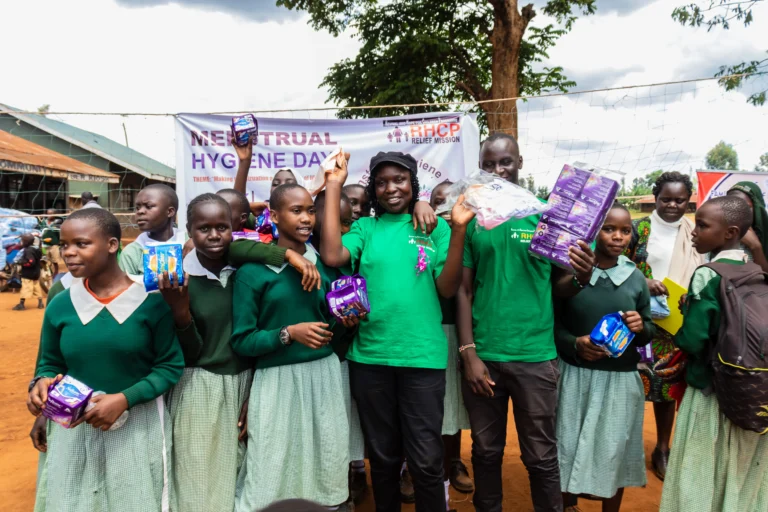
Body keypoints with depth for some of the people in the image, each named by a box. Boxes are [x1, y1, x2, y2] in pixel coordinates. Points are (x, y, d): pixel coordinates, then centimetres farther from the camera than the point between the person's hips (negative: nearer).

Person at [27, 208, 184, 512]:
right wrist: (43, 383, -12)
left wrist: (125, 399, -19)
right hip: (76, 427, 3)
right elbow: (51, 364, 10)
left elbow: (171, 365, -8)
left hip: (138, 425, -2)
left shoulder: (150, 299, -12)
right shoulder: (60, 306, -2)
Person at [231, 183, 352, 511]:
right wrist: (289, 333, -20)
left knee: (327, 467, 15)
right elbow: (241, 340, -8)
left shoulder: (325, 263, 6)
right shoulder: (252, 271, -7)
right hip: (277, 380, -4)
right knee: (269, 483, 4)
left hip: (324, 375, 4)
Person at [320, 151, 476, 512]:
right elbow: (332, 256, -13)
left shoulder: (434, 228, 4)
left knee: (425, 460, 4)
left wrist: (458, 230, -15)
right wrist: (334, 187, -8)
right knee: (382, 455, 17)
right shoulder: (365, 227, 6)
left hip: (422, 355, -1)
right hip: (369, 355, 2)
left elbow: (447, 288, -3)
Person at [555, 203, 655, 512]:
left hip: (622, 379, 2)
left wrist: (641, 328, -11)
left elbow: (649, 332, 10)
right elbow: (552, 323, -3)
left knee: (614, 452, 11)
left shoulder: (636, 278, 4)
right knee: (570, 448, 8)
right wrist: (575, 344, -20)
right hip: (576, 376, -2)